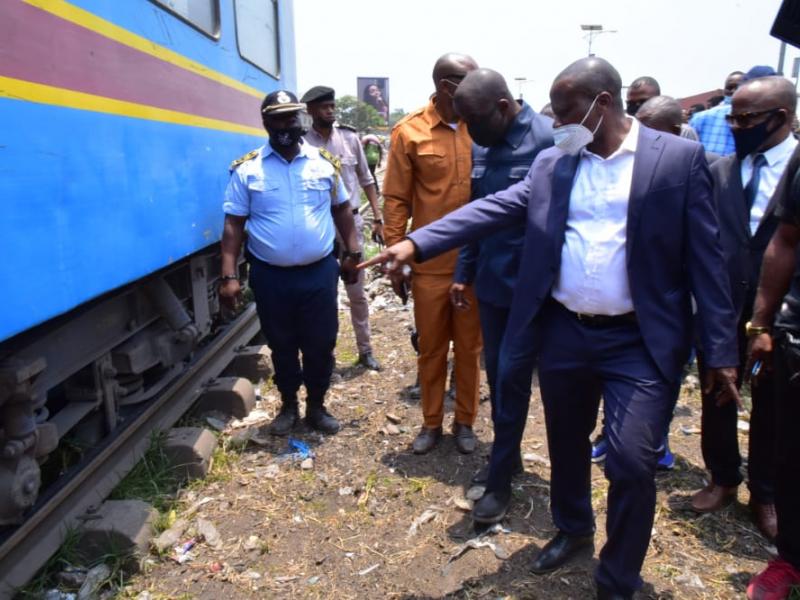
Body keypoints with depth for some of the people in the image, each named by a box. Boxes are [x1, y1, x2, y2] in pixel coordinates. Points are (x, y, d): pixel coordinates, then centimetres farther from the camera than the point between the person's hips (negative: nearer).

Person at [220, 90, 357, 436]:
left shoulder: (323, 162, 2)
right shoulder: (247, 169, -4)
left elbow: (342, 210, 11)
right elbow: (233, 225, -4)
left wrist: (352, 253, 8)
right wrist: (229, 275, -9)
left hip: (319, 272, 1)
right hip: (270, 276, -1)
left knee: (320, 344, 10)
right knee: (281, 345, 14)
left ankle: (316, 406, 30)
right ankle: (288, 406, 34)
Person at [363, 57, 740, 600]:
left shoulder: (679, 158, -4)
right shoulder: (551, 163, 6)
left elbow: (706, 259, -5)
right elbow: (495, 208, -4)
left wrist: (721, 352, -7)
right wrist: (417, 243, -16)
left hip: (638, 343, -3)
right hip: (562, 334, 4)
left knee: (632, 463, -5)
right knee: (566, 444, 19)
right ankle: (572, 528, 47)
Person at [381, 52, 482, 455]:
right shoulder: (409, 132, -3)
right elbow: (396, 201, -1)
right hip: (430, 263, -1)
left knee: (469, 347, 12)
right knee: (431, 348, 12)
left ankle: (464, 422, 30)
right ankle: (431, 422, 29)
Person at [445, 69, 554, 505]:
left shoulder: (548, 140, -17)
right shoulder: (481, 144, 6)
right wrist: (464, 272, 14)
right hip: (492, 283, 7)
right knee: (497, 372, 17)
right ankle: (506, 456, 36)